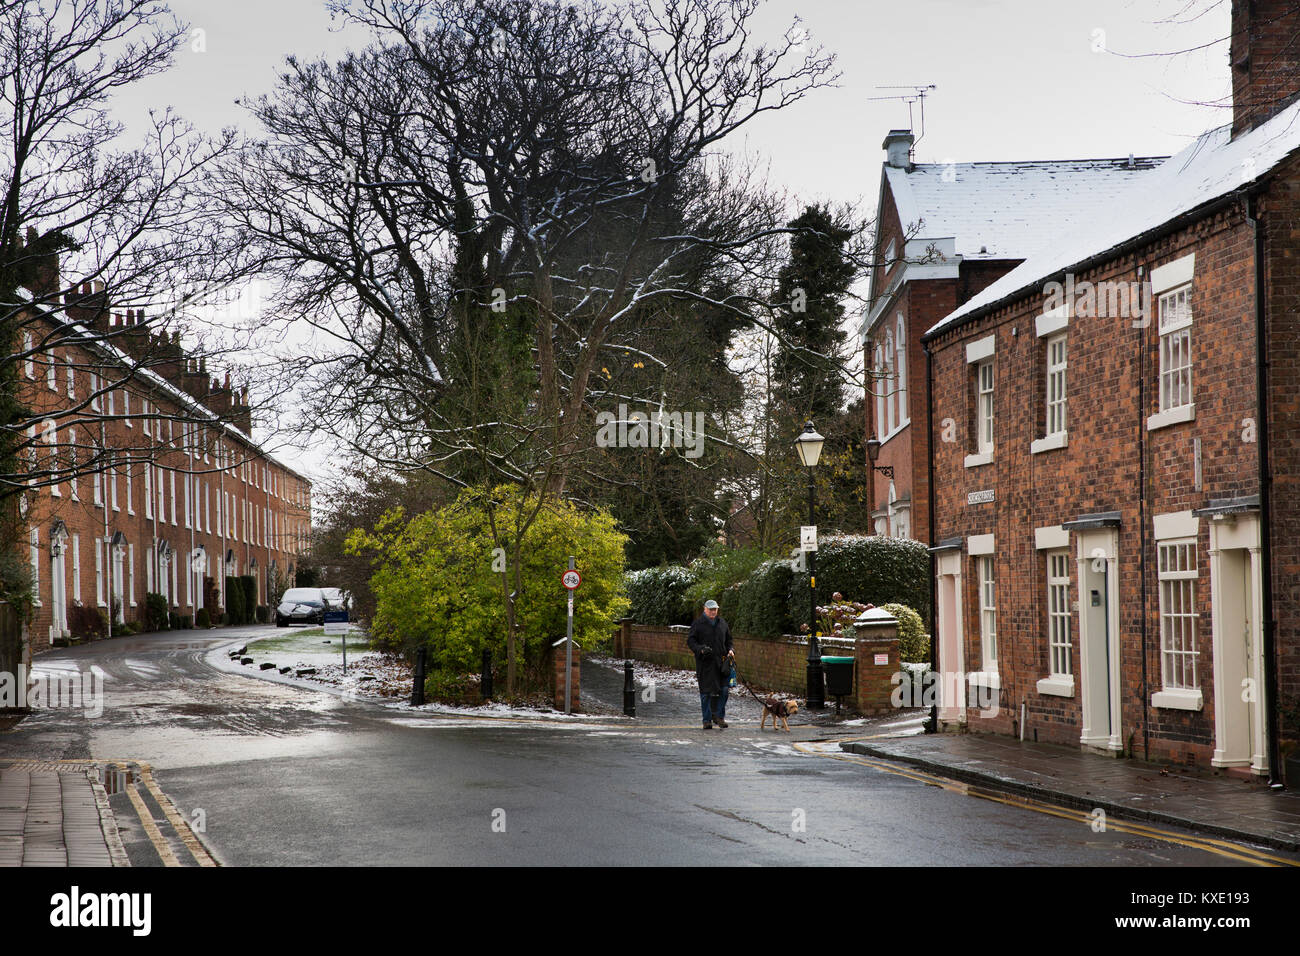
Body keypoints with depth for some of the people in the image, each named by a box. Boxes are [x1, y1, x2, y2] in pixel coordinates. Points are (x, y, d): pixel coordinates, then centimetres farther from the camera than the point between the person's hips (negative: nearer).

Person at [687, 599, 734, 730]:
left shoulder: (722, 623, 14)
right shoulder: (698, 623, 0)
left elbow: (728, 639, 25)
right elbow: (690, 641, -2)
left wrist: (730, 650, 6)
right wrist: (700, 649, -18)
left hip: (721, 662, 4)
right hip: (705, 663, -4)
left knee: (723, 690, -4)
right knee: (706, 692, -1)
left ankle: (719, 716, 10)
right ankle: (707, 720, 6)